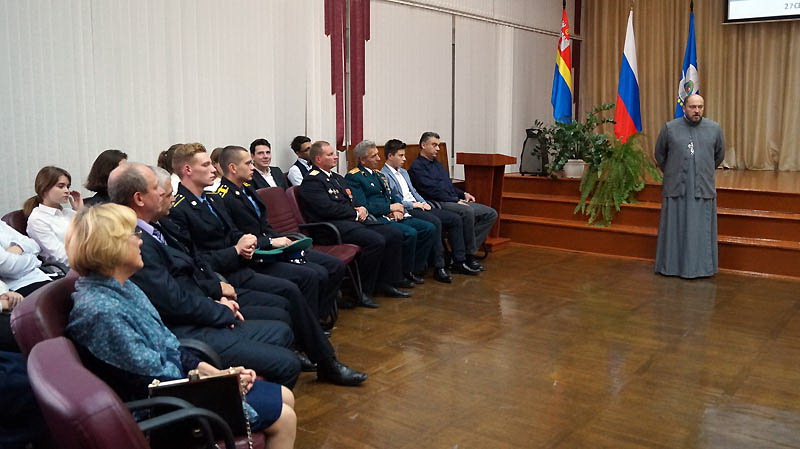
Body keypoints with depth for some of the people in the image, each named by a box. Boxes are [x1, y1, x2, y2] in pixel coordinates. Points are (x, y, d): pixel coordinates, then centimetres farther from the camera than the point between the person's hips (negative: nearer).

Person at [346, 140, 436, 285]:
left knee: (429, 228, -7)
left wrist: (397, 210, 0)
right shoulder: (353, 177, -6)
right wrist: (389, 208, -10)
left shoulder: (379, 174, 22)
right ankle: (404, 273, -8)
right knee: (410, 233, -29)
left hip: (391, 216, 9)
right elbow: (362, 207, -16)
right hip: (375, 219, -9)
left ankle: (415, 269, 2)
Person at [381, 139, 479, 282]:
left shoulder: (404, 172, 25)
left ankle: (459, 262, -1)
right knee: (435, 222, -34)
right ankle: (439, 267, -29)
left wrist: (424, 203, 6)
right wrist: (412, 204, -14)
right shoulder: (384, 175, -5)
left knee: (455, 218, -4)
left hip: (418, 206, 9)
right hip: (405, 211, -9)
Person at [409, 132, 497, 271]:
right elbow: (432, 190, -13)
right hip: (438, 204, -10)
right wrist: (456, 200, -16)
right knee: (467, 211, -37)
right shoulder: (417, 166, -2)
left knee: (491, 214, -5)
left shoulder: (438, 164, 27)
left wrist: (463, 194, 14)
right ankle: (469, 254, -23)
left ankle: (468, 250, -13)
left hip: (456, 201, 10)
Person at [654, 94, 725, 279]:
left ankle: (701, 266, 16)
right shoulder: (670, 128, -2)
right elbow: (659, 154, 11)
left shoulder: (714, 129, 2)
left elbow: (719, 155, 16)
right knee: (674, 227, 6)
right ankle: (672, 264, 17)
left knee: (701, 228, 6)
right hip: (676, 187, -1)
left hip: (703, 188, 1)